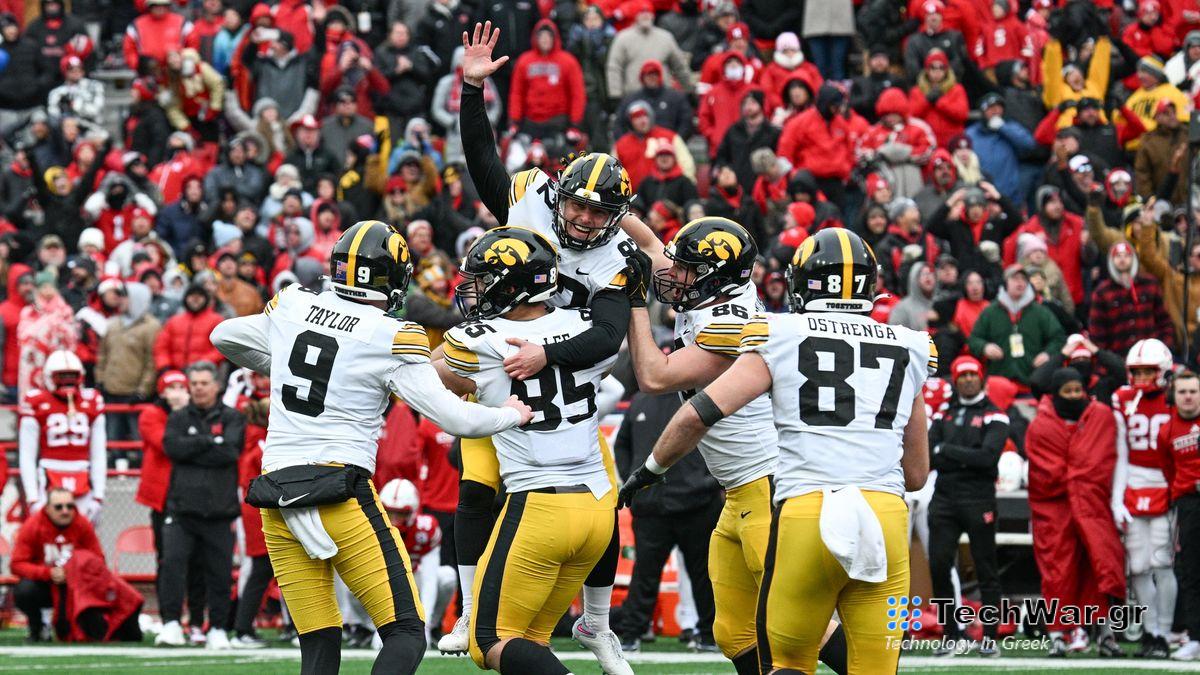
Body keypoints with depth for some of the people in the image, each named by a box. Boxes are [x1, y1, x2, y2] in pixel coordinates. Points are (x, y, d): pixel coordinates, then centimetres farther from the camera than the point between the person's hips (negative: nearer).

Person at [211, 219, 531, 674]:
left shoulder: (293, 308, 8)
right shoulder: (390, 339, -6)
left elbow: (224, 337, 27)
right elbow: (454, 418, -6)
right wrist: (512, 415, 13)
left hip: (277, 493, 5)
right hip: (342, 495, -5)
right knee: (405, 635, -1)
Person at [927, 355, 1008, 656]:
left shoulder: (993, 416, 1)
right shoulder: (944, 415, 14)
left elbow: (988, 457, -14)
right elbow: (929, 458, 5)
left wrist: (946, 451, -10)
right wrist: (966, 459, -11)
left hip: (978, 499, -4)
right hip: (944, 498, 4)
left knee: (986, 570, 0)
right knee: (938, 567, -2)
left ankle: (990, 637, 5)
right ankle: (952, 637, 7)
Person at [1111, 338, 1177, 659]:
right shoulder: (1124, 402, 4)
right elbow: (1120, 456, 6)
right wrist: (1117, 499, 0)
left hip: (1167, 489, -3)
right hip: (1134, 491, 3)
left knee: (1162, 563, -9)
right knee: (1139, 567, 0)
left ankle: (1163, 635, -4)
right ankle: (1150, 631, 10)